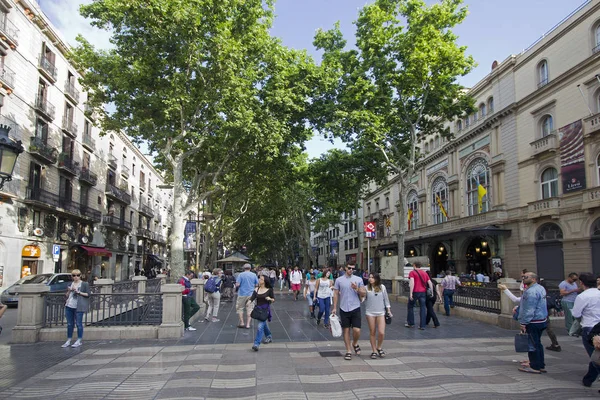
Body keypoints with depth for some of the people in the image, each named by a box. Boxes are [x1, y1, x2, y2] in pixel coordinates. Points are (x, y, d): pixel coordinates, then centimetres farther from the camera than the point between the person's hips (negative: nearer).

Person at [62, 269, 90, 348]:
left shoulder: (84, 284, 2)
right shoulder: (70, 284, 18)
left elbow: (88, 294, -3)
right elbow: (67, 296, 21)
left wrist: (78, 292, -13)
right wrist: (69, 291, 1)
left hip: (78, 307, -5)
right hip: (69, 306, 5)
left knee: (78, 324, -4)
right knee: (69, 324, 8)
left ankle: (79, 341, 2)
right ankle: (68, 341, 16)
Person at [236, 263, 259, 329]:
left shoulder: (241, 275, -8)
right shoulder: (254, 275, 1)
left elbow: (237, 284, -13)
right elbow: (257, 284, 4)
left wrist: (236, 284, 9)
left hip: (242, 294, -2)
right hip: (251, 294, 3)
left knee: (240, 308, 12)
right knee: (249, 309, 6)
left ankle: (242, 323, 13)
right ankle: (248, 324, 5)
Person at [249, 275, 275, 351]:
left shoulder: (269, 290, -7)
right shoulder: (256, 290, 2)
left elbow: (273, 300, 1)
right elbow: (252, 298, -7)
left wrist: (270, 299, -20)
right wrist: (249, 301, -28)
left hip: (265, 309, -5)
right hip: (258, 309, 5)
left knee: (260, 326, -14)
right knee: (264, 324, 21)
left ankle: (256, 344, -14)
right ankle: (269, 337, 45)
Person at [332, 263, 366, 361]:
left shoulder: (358, 279, 3)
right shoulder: (339, 280, 3)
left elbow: (364, 294, 5)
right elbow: (336, 294, 7)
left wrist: (357, 289, -14)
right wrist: (334, 308, 4)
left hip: (355, 308, 0)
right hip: (344, 309, 1)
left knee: (357, 330, -7)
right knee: (346, 330, 6)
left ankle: (355, 344, 24)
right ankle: (348, 351, 18)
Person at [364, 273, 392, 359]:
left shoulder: (382, 287, 2)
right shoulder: (366, 288, -1)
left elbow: (386, 299, 8)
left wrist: (389, 311, 6)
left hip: (381, 312, 0)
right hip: (370, 312, 0)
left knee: (381, 333, -8)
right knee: (372, 333, 6)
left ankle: (379, 348, 19)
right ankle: (374, 350, 20)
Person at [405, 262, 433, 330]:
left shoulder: (412, 272, -1)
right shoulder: (425, 273, 13)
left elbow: (412, 282, -14)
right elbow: (430, 283, 7)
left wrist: (411, 293, -17)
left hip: (415, 292, -4)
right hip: (423, 292, 4)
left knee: (410, 307, 13)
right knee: (423, 308, 5)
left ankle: (410, 323, 19)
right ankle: (422, 326, 3)